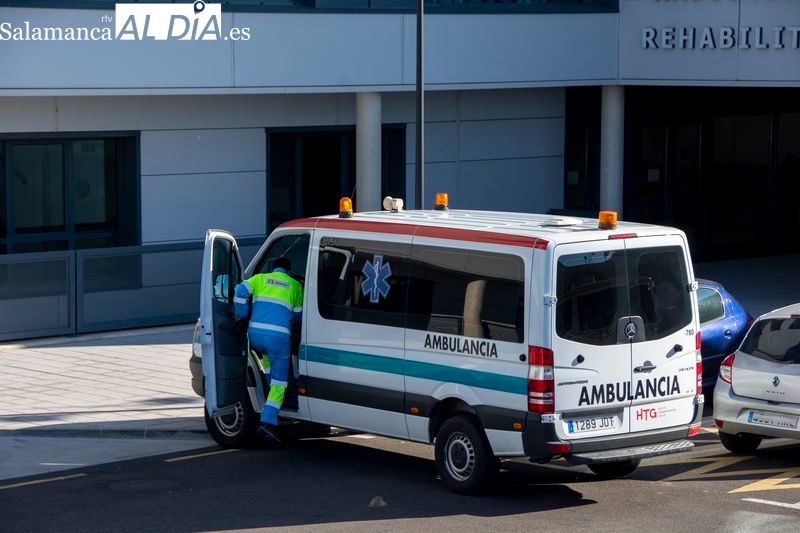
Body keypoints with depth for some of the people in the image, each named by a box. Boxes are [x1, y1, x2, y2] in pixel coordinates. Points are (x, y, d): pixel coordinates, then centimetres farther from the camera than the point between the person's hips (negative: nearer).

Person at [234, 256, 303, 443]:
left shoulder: (260, 278, 16)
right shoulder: (295, 285, 15)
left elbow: (241, 291, -2)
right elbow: (298, 315, 23)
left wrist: (241, 315, 10)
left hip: (255, 334, 3)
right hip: (278, 336, -3)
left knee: (268, 355, 38)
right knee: (279, 383, 2)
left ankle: (273, 397, 37)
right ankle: (268, 421, -13)